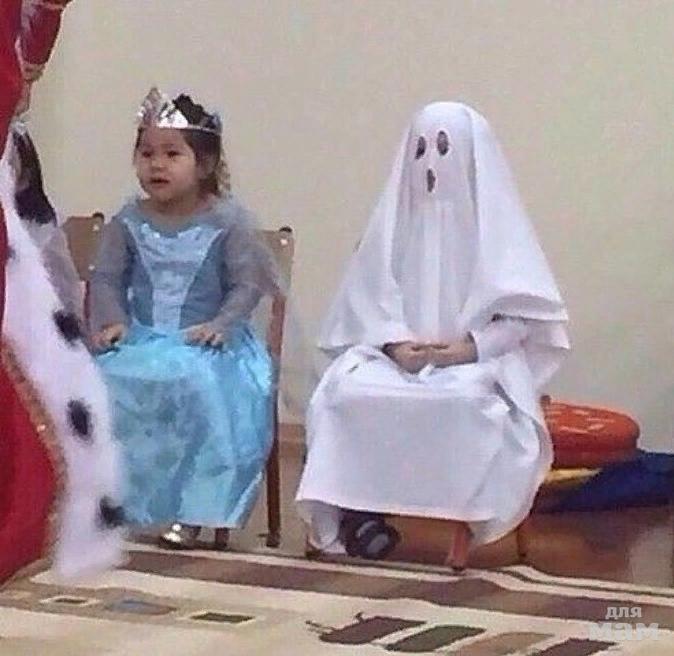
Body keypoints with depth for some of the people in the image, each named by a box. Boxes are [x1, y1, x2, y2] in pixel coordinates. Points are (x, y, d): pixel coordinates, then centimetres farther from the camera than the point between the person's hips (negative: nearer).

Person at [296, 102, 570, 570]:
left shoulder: (494, 223, 2)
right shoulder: (397, 217, 11)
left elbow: (524, 313, -3)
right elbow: (369, 296, 8)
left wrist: (471, 347, -16)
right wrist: (394, 342, -11)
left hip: (477, 360, -3)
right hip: (397, 352, 3)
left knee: (469, 401, -37)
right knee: (348, 389, -28)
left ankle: (466, 524, -28)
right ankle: (354, 512, -22)